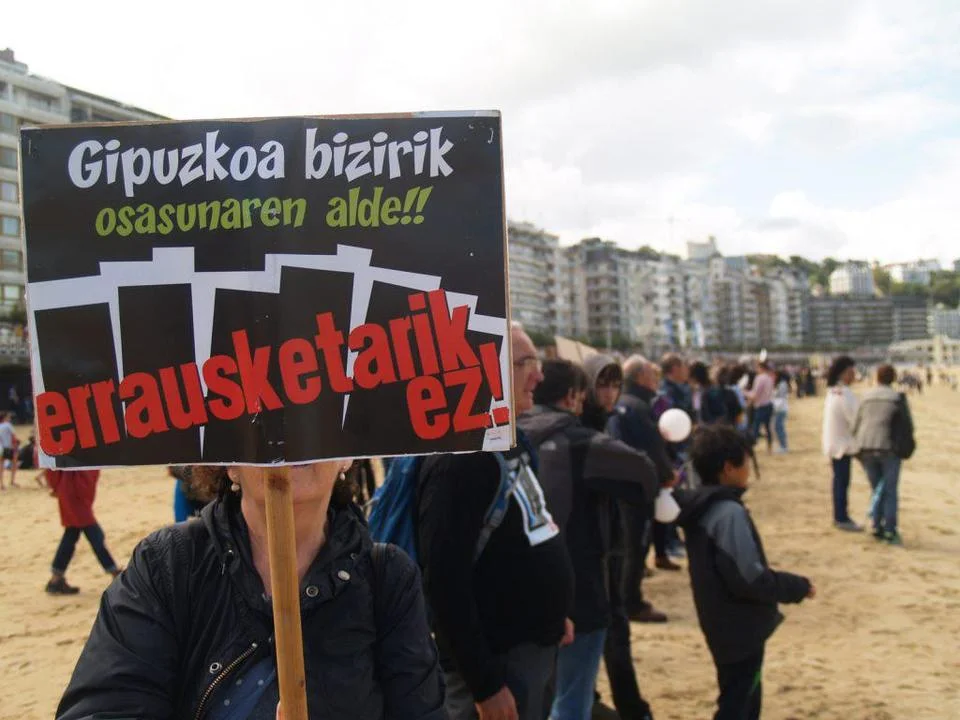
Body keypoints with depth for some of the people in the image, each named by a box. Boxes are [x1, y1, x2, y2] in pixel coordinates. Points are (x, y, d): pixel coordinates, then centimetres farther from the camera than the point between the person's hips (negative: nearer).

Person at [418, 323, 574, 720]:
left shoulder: (512, 440, 8)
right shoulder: (459, 459, -21)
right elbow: (445, 581, -25)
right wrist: (485, 684, -23)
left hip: (536, 646, 9)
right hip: (499, 660, -9)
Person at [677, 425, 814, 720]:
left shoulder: (699, 508, 5)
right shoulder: (730, 513, -24)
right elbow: (748, 578, -27)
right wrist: (798, 586, -13)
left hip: (725, 625, 9)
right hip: (740, 628, -9)